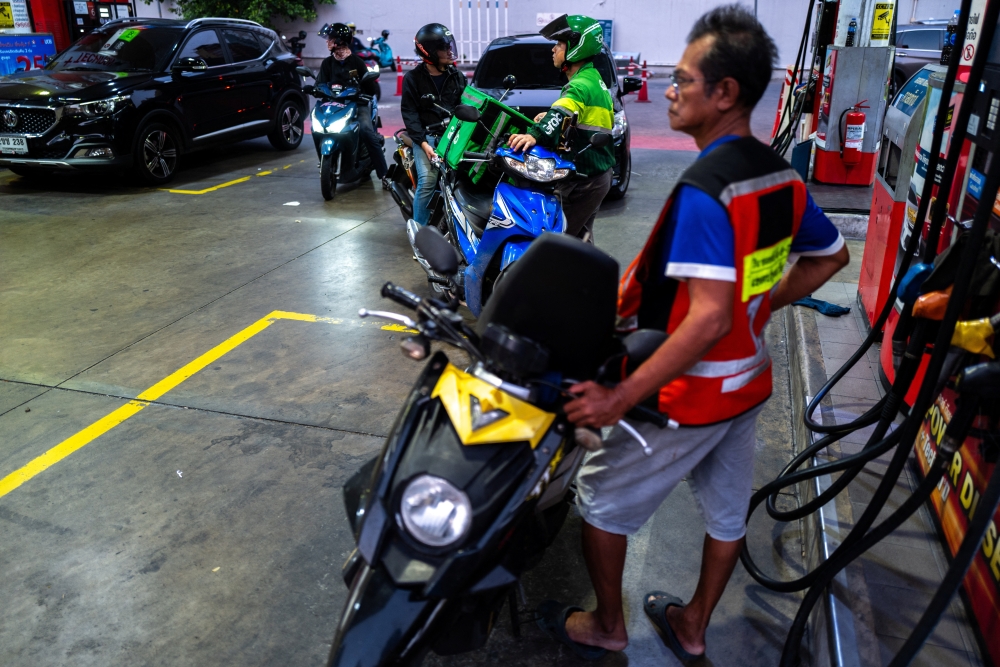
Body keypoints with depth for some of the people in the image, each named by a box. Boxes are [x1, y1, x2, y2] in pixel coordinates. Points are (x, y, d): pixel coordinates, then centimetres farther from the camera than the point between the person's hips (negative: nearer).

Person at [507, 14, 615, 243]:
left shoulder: (581, 85, -18)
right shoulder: (594, 79, 14)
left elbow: (561, 114, -38)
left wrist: (535, 134, -54)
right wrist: (550, 118, 13)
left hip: (583, 179, -10)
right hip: (596, 174, 10)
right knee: (579, 237, 18)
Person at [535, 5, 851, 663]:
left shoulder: (704, 190, -27)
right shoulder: (783, 176, 0)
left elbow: (709, 318, -34)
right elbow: (831, 256, 14)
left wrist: (621, 398, -31)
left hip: (690, 394, -8)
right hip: (748, 383, 9)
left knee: (602, 500, 12)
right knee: (728, 510, 22)